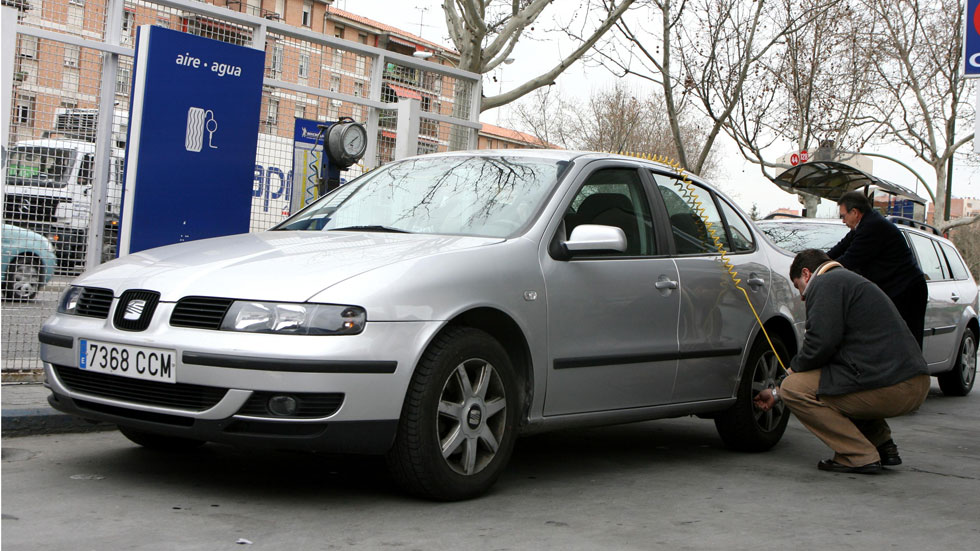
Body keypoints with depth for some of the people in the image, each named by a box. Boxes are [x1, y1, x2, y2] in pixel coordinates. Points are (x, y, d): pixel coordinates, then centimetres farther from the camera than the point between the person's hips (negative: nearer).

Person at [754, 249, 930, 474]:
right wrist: (776, 393, 33)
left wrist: (792, 370, 5)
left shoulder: (825, 284, -3)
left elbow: (821, 343, -16)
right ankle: (882, 445, 21)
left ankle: (859, 456, -7)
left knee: (793, 387, -5)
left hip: (886, 388, -10)